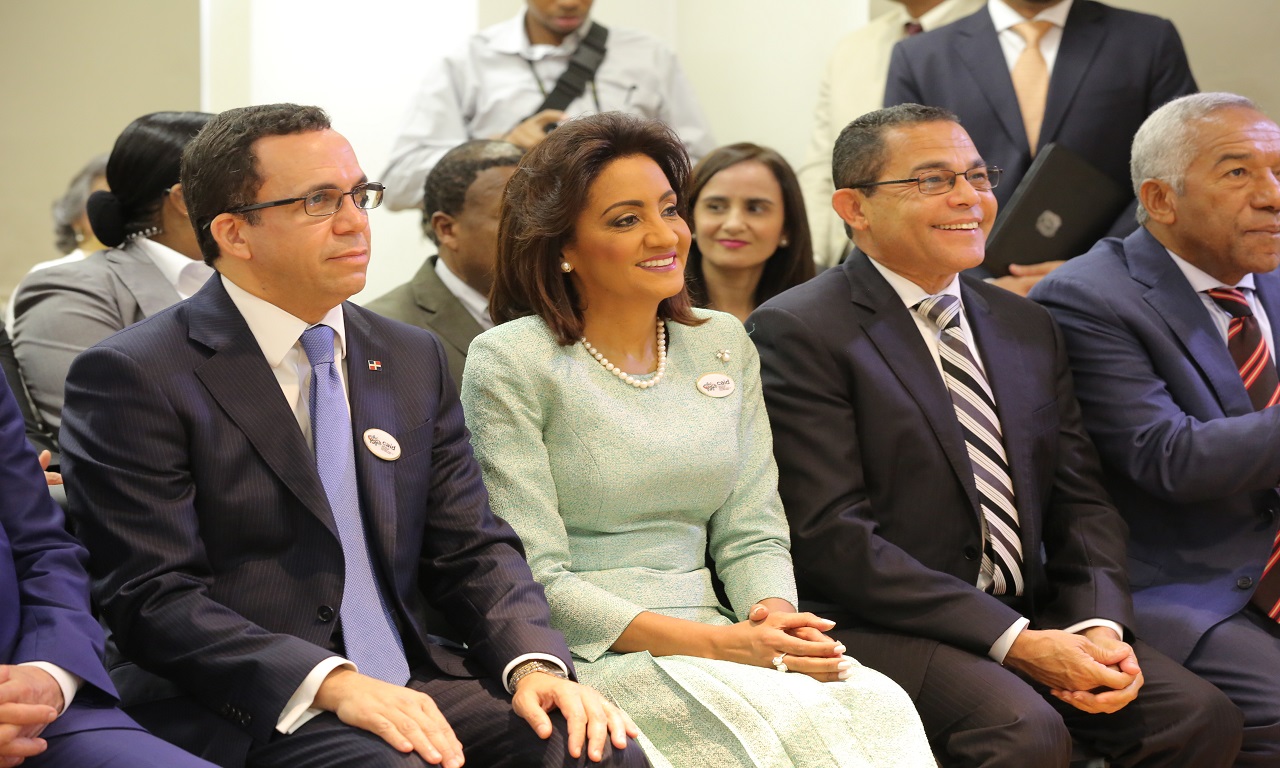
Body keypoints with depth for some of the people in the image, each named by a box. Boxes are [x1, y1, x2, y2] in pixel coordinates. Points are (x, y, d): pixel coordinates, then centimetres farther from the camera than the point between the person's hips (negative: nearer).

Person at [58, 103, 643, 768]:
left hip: (410, 685, 6)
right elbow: (152, 599, -13)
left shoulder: (414, 359, 15)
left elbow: (471, 549, 13)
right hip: (238, 712, -6)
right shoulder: (131, 378, -5)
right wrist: (331, 683, -24)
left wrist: (534, 662, -7)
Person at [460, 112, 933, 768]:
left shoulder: (722, 343, 13)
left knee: (877, 705, -25)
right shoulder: (510, 363, -5)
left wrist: (776, 616, -12)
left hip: (715, 640, 6)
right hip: (588, 659, -6)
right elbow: (534, 578, -10)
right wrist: (711, 644, -19)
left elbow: (753, 534, 12)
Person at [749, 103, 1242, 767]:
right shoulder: (796, 332, -6)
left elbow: (1081, 501, 15)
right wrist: (1014, 642, -18)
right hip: (885, 630, -6)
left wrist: (1099, 624, -8)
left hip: (1031, 622, 6)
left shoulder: (1026, 327, 17)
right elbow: (827, 536, -14)